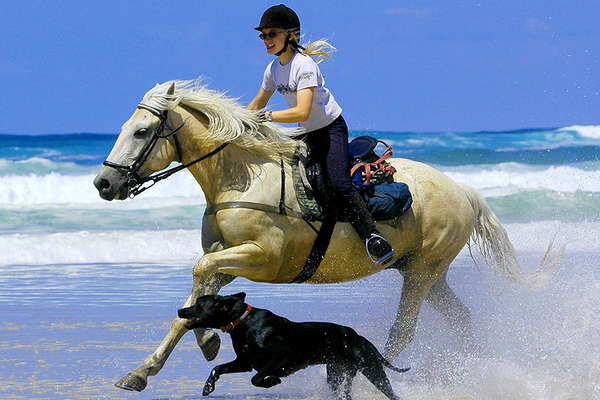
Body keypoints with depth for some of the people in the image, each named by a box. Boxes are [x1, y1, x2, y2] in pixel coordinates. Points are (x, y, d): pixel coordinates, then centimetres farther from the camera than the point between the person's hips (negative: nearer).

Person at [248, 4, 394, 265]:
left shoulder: (304, 65, -22)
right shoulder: (274, 68, 3)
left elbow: (302, 112, -33)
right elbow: (257, 105, 19)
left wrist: (265, 116, -33)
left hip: (331, 129, -9)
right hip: (307, 136, 9)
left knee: (338, 184, -27)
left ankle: (371, 237, -32)